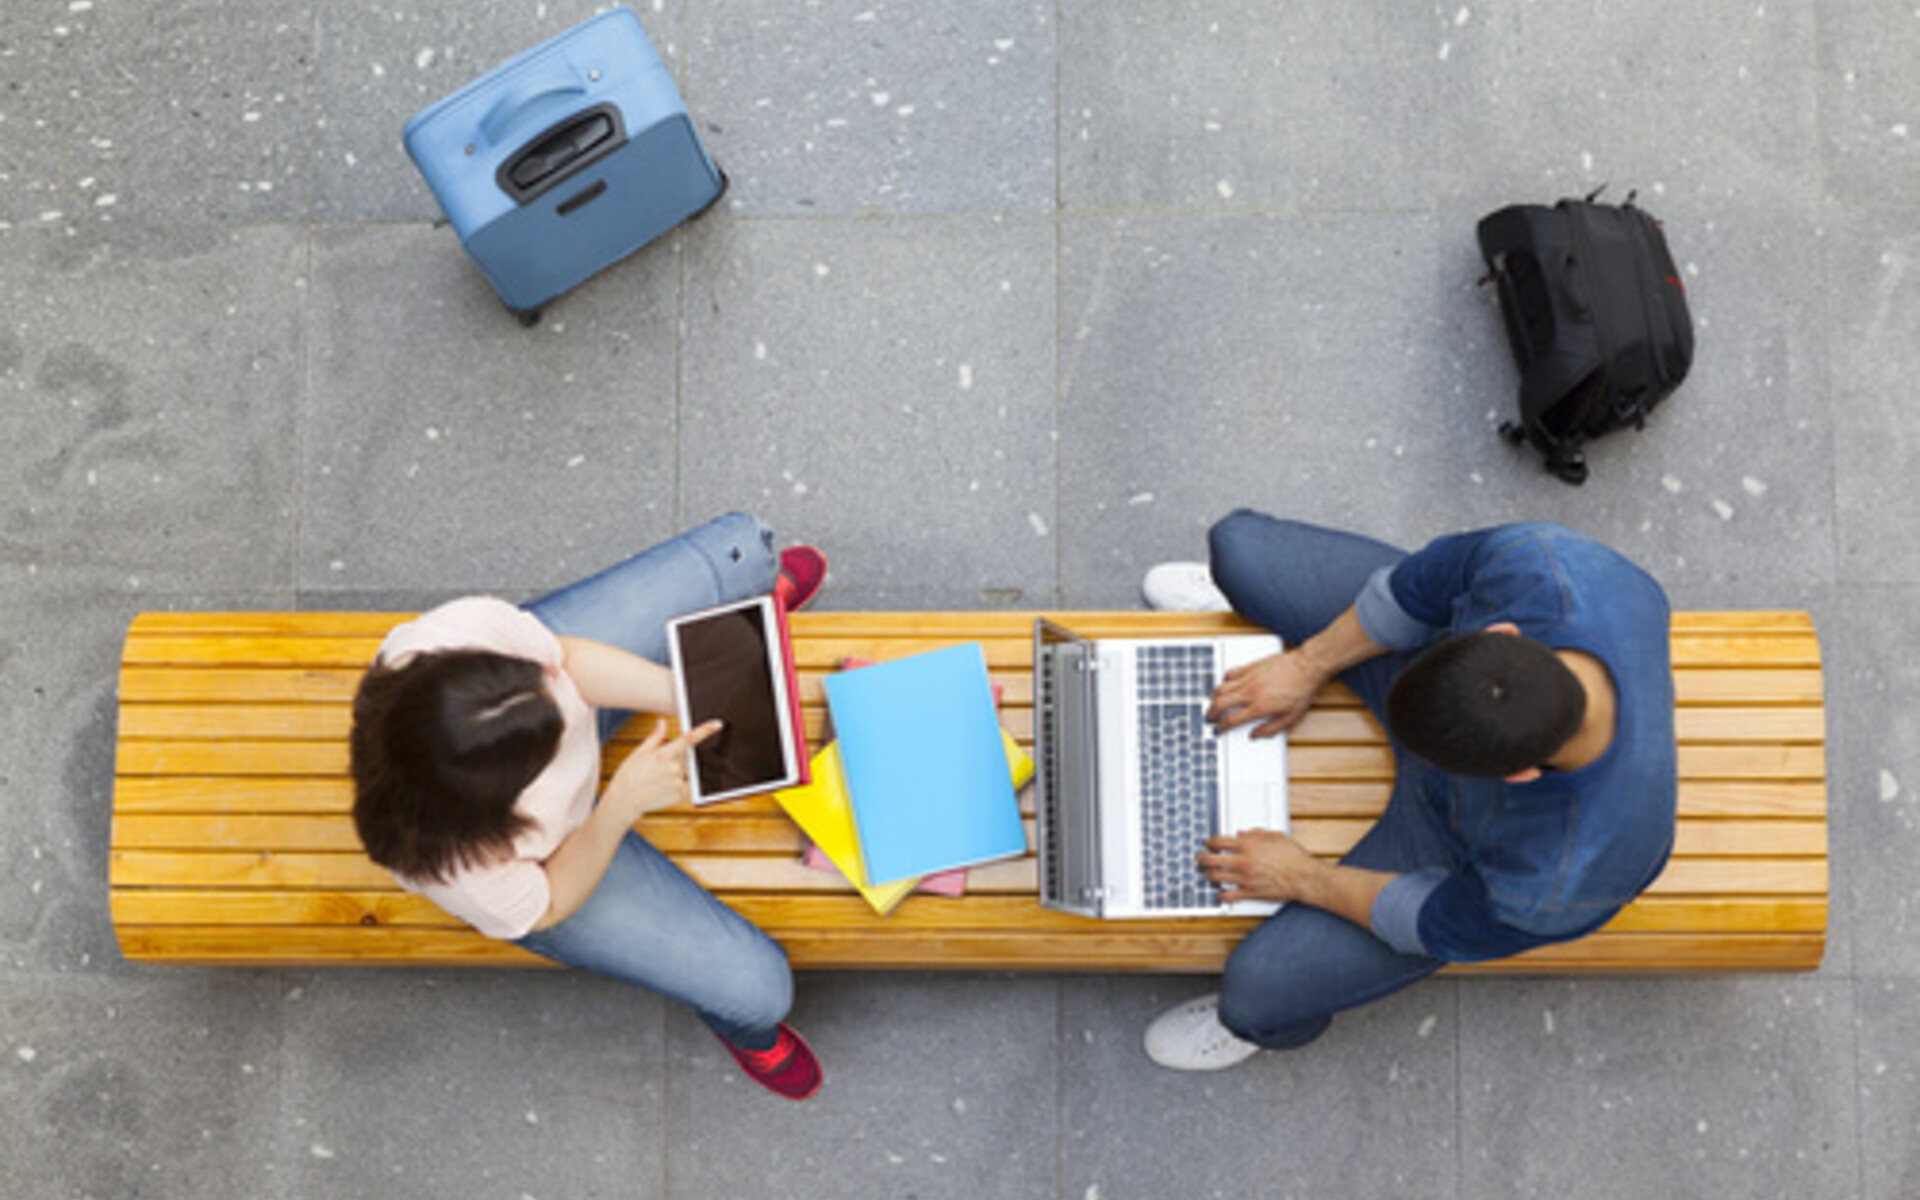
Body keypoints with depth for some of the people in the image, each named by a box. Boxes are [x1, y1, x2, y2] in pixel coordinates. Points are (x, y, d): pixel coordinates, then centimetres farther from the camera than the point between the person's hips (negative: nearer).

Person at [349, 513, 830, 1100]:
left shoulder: (464, 630, -43)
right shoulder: (461, 868, -45)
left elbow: (564, 656, -21)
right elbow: (546, 908, -22)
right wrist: (622, 804, -37)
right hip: (561, 853, -4)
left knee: (743, 546, 3)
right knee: (757, 986, -4)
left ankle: (760, 590, 47)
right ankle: (741, 1020, 39)